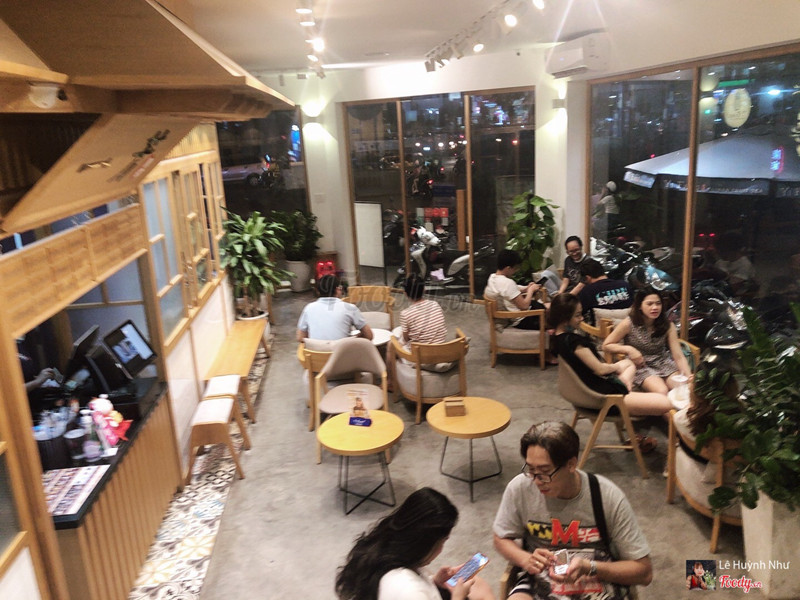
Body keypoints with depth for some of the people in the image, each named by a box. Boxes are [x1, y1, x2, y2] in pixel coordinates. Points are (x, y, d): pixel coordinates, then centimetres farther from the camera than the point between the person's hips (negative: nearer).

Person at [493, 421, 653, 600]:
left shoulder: (609, 498, -13)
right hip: (540, 583, 1)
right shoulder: (519, 488, -9)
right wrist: (526, 559, -11)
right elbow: (501, 539, 10)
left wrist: (589, 568, -19)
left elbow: (644, 572, -5)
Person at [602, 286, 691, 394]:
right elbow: (606, 345, -5)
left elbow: (678, 356, -9)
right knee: (662, 392, -29)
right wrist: (628, 349, -20)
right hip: (640, 366, -3)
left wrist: (688, 376, -27)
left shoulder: (668, 326, -4)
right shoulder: (628, 324, -12)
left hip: (663, 363, 3)